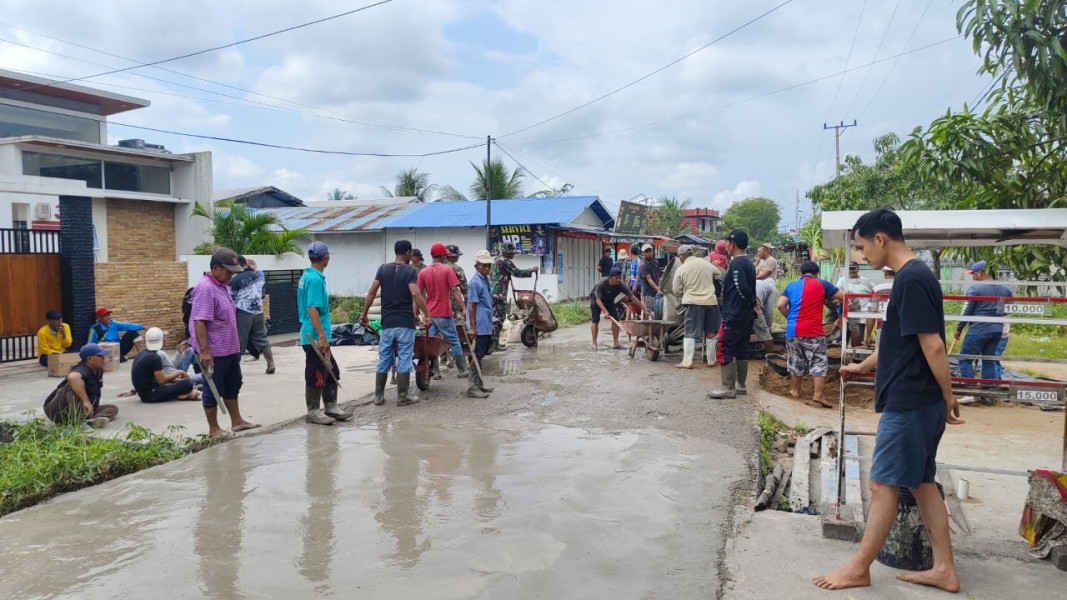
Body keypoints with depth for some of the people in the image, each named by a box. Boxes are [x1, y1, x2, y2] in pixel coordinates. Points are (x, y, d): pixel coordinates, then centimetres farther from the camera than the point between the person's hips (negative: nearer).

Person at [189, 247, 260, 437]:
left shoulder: (223, 286, 11)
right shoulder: (205, 289, -19)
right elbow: (199, 322, -26)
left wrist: (235, 345, 22)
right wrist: (204, 350, -29)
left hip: (230, 349, 10)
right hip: (214, 352, -10)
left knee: (233, 385, 18)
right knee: (213, 390, 2)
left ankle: (236, 421, 29)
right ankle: (213, 429, 13)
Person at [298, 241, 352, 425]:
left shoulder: (306, 276, 13)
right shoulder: (315, 279, -18)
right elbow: (312, 309, -24)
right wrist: (322, 336, -25)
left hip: (312, 335, 10)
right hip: (315, 337, -10)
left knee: (332, 371, 16)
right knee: (316, 375, 0)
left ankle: (331, 406, 24)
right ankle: (313, 412, 10)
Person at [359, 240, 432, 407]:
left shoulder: (383, 269, 7)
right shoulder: (410, 271, -5)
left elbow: (372, 292, 1)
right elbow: (415, 294, -18)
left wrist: (364, 313, 7)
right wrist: (427, 314, -14)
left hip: (387, 323, 4)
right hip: (405, 323, -4)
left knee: (384, 360, 11)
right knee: (404, 360, 2)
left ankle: (379, 396, 16)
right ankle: (403, 396, 6)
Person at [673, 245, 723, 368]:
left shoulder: (681, 270, -5)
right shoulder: (706, 264, 5)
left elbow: (676, 290, 1)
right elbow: (719, 274, 22)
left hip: (693, 302, -3)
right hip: (710, 301, 3)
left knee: (690, 333, 2)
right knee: (710, 332, 14)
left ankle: (687, 361, -2)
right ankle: (711, 359, 22)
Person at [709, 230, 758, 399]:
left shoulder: (736, 263, -15)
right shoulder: (749, 263, 16)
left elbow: (741, 287, -24)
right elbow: (749, 288, 16)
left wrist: (752, 303, -13)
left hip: (734, 315, -10)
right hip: (747, 316, 10)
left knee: (724, 349, -7)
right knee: (741, 350, 13)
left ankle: (728, 388, -7)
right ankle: (740, 385, 18)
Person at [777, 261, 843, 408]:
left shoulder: (791, 286, 11)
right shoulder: (822, 284, 2)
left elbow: (781, 305, 0)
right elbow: (844, 297, 1)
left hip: (793, 330, 4)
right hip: (814, 331, -4)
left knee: (796, 362, 18)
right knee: (819, 363, 1)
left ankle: (796, 390, 30)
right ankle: (818, 395, -8)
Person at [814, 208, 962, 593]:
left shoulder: (912, 278, -18)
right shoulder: (913, 276, 13)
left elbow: (933, 345, -21)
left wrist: (948, 397, -14)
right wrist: (862, 367, 34)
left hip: (909, 402, -10)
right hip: (917, 401, 10)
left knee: (884, 484, 0)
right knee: (921, 483, 15)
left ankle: (859, 569, 12)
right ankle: (944, 570, 24)